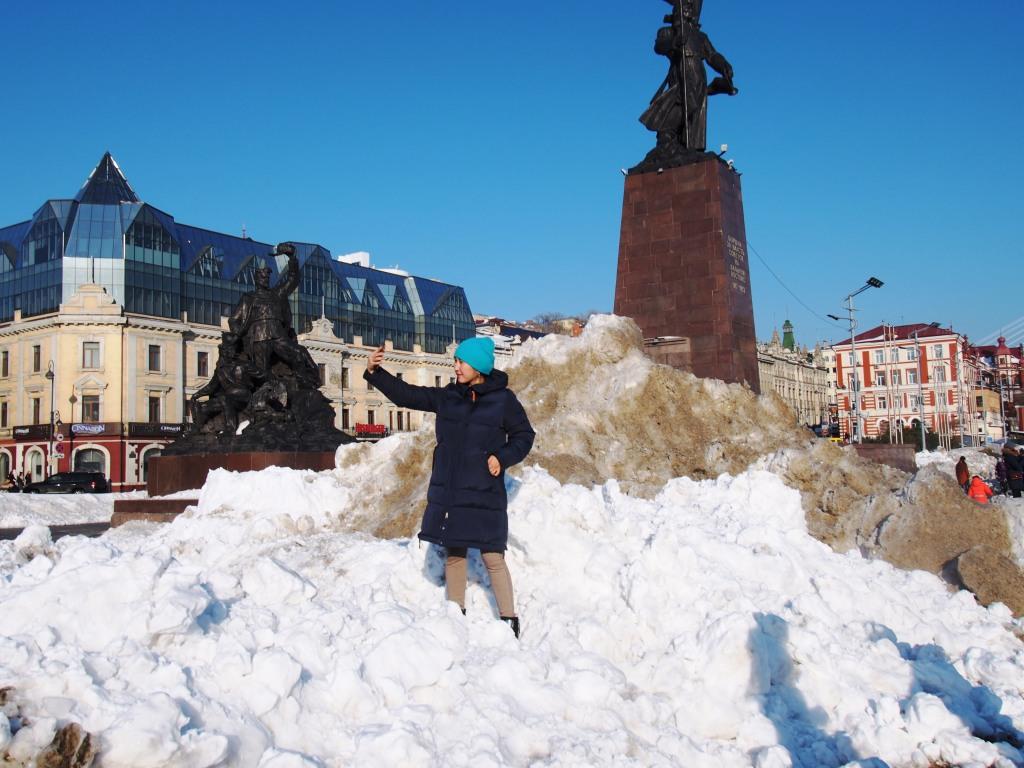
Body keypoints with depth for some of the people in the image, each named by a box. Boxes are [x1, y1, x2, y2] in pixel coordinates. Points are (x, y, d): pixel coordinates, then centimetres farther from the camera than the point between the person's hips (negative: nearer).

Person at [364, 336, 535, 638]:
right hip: (448, 492, 4)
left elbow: (523, 436, 5)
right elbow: (406, 394, 10)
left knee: (492, 558, -3)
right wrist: (375, 373, 0)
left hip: (485, 494, -4)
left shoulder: (502, 399, -2)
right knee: (454, 554, 11)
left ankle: (509, 619, 10)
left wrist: (503, 457, -10)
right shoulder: (447, 397, 7)